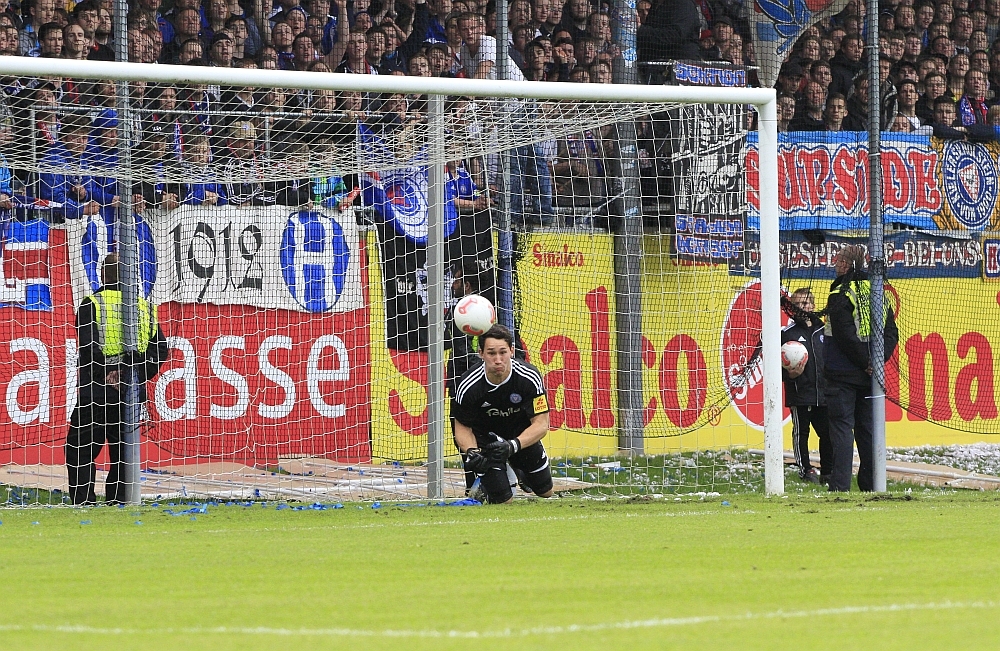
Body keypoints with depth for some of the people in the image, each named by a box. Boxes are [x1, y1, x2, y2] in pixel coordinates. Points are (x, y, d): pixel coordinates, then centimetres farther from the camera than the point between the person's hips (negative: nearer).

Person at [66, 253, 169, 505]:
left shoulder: (92, 305, -3)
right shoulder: (144, 307, 10)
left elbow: (88, 347, -13)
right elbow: (159, 349, 7)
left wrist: (104, 375, -7)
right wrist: (139, 377, 5)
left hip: (98, 389, -4)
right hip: (133, 390, 4)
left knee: (80, 451, 1)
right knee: (123, 451, 10)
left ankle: (84, 501, -6)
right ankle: (118, 500, 8)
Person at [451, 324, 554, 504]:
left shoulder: (529, 377, -29)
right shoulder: (468, 386, -29)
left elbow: (541, 424, -27)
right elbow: (462, 427, -15)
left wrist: (513, 446, -43)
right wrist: (471, 452, -36)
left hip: (522, 434, 2)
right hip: (485, 438, -2)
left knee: (545, 492, 13)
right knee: (503, 501, -12)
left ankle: (517, 470, 47)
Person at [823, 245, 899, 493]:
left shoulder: (840, 295, -11)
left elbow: (846, 336, -18)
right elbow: (891, 333, 9)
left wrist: (866, 361, -9)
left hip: (842, 374, -6)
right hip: (869, 378, 6)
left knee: (841, 427, -6)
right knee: (867, 428, 12)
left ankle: (840, 485, -12)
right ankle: (871, 484, 13)